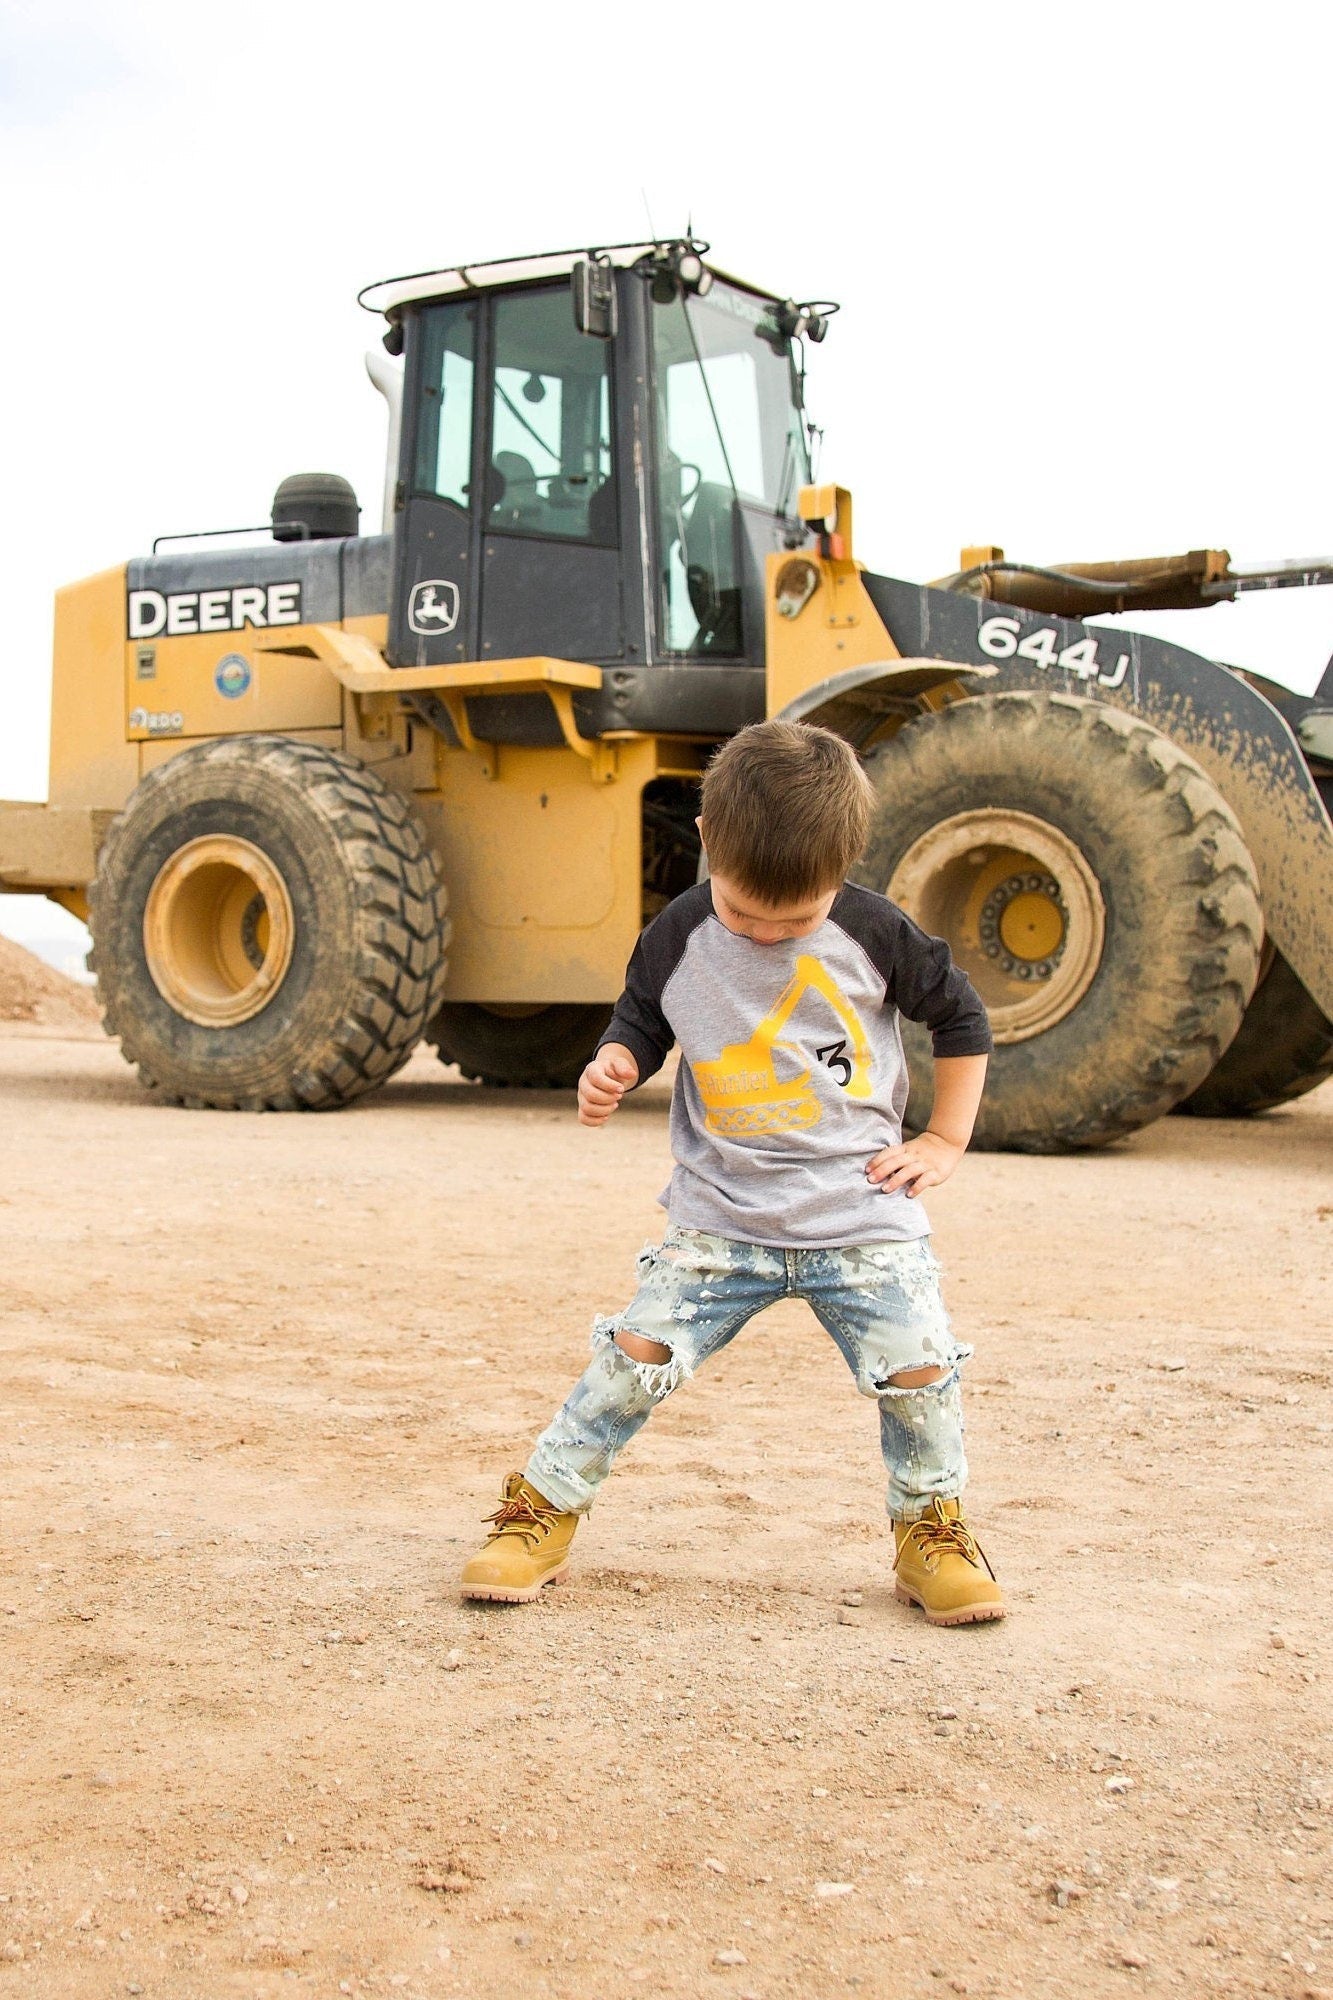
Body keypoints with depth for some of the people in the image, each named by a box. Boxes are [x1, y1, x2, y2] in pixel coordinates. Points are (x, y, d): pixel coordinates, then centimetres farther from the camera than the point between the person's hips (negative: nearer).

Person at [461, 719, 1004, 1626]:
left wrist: (948, 1138, 4)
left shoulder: (875, 934, -9)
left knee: (920, 1371, -8)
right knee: (636, 1357, -8)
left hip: (864, 1216, 0)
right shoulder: (678, 939, -7)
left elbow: (961, 1015, 6)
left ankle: (933, 1530, 19)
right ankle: (542, 1513, 11)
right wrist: (613, 1066, -11)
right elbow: (643, 1018, 11)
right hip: (720, 1219, 1)